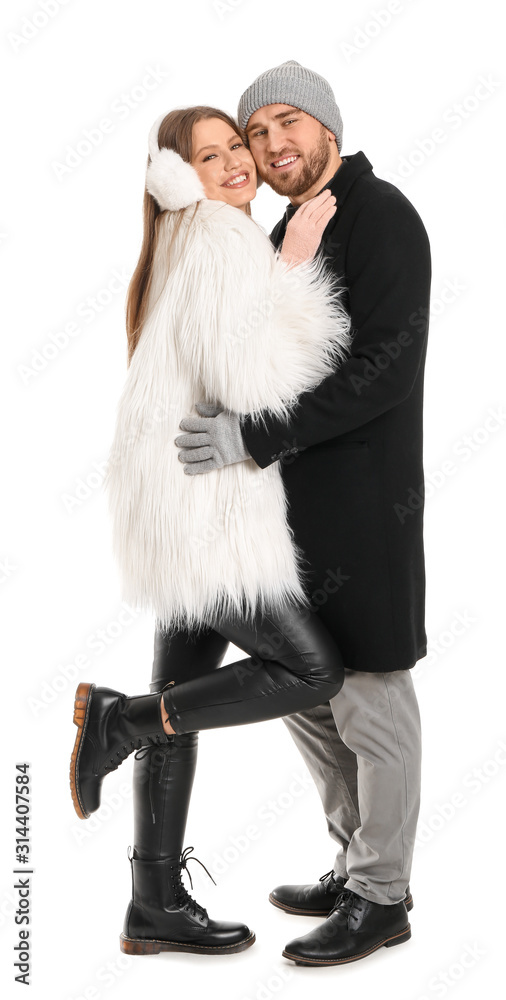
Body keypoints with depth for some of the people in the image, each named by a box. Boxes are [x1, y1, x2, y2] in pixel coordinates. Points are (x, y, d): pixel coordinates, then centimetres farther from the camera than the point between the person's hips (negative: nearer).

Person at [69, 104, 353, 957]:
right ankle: (117, 717, 3)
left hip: (201, 502, 10)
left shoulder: (190, 242, 20)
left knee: (185, 698, 11)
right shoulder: (224, 238, -11)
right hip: (198, 505, -10)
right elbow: (243, 381, -22)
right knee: (314, 673, -5)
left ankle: (156, 909, 20)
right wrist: (295, 261, -16)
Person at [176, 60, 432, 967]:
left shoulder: (380, 215, -10)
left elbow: (384, 370, -21)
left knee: (370, 700, 0)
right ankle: (354, 864, 32)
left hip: (362, 502, -9)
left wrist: (255, 437, -25)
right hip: (298, 501, 9)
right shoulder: (287, 233, 17)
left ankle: (381, 898, 15)